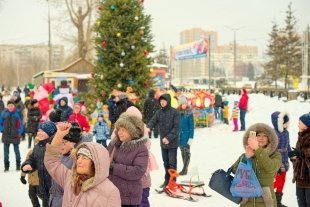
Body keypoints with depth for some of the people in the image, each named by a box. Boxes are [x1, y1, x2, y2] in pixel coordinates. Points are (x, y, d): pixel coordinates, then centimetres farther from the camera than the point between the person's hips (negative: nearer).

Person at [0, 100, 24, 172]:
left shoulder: (17, 113, -5)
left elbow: (21, 123, 1)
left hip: (15, 135, -2)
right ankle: (6, 166, 15)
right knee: (6, 151, 6)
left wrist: (20, 132, -4)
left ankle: (18, 165, 18)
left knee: (16, 150, 7)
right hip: (6, 135, 2)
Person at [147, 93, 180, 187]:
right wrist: (148, 127, -27)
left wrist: (169, 137, -25)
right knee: (166, 163, 15)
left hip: (172, 142, -5)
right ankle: (167, 180, 26)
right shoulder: (159, 112, 5)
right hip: (163, 143, 5)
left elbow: (176, 128, -15)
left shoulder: (175, 112, -11)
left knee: (172, 163, 0)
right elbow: (152, 121, -4)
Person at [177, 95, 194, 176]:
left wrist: (191, 137, -13)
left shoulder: (189, 113, -10)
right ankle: (185, 169, 22)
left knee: (186, 152, -3)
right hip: (179, 135, 5)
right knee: (182, 152, 12)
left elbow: (192, 126, -9)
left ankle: (184, 170, -1)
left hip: (186, 135, -5)